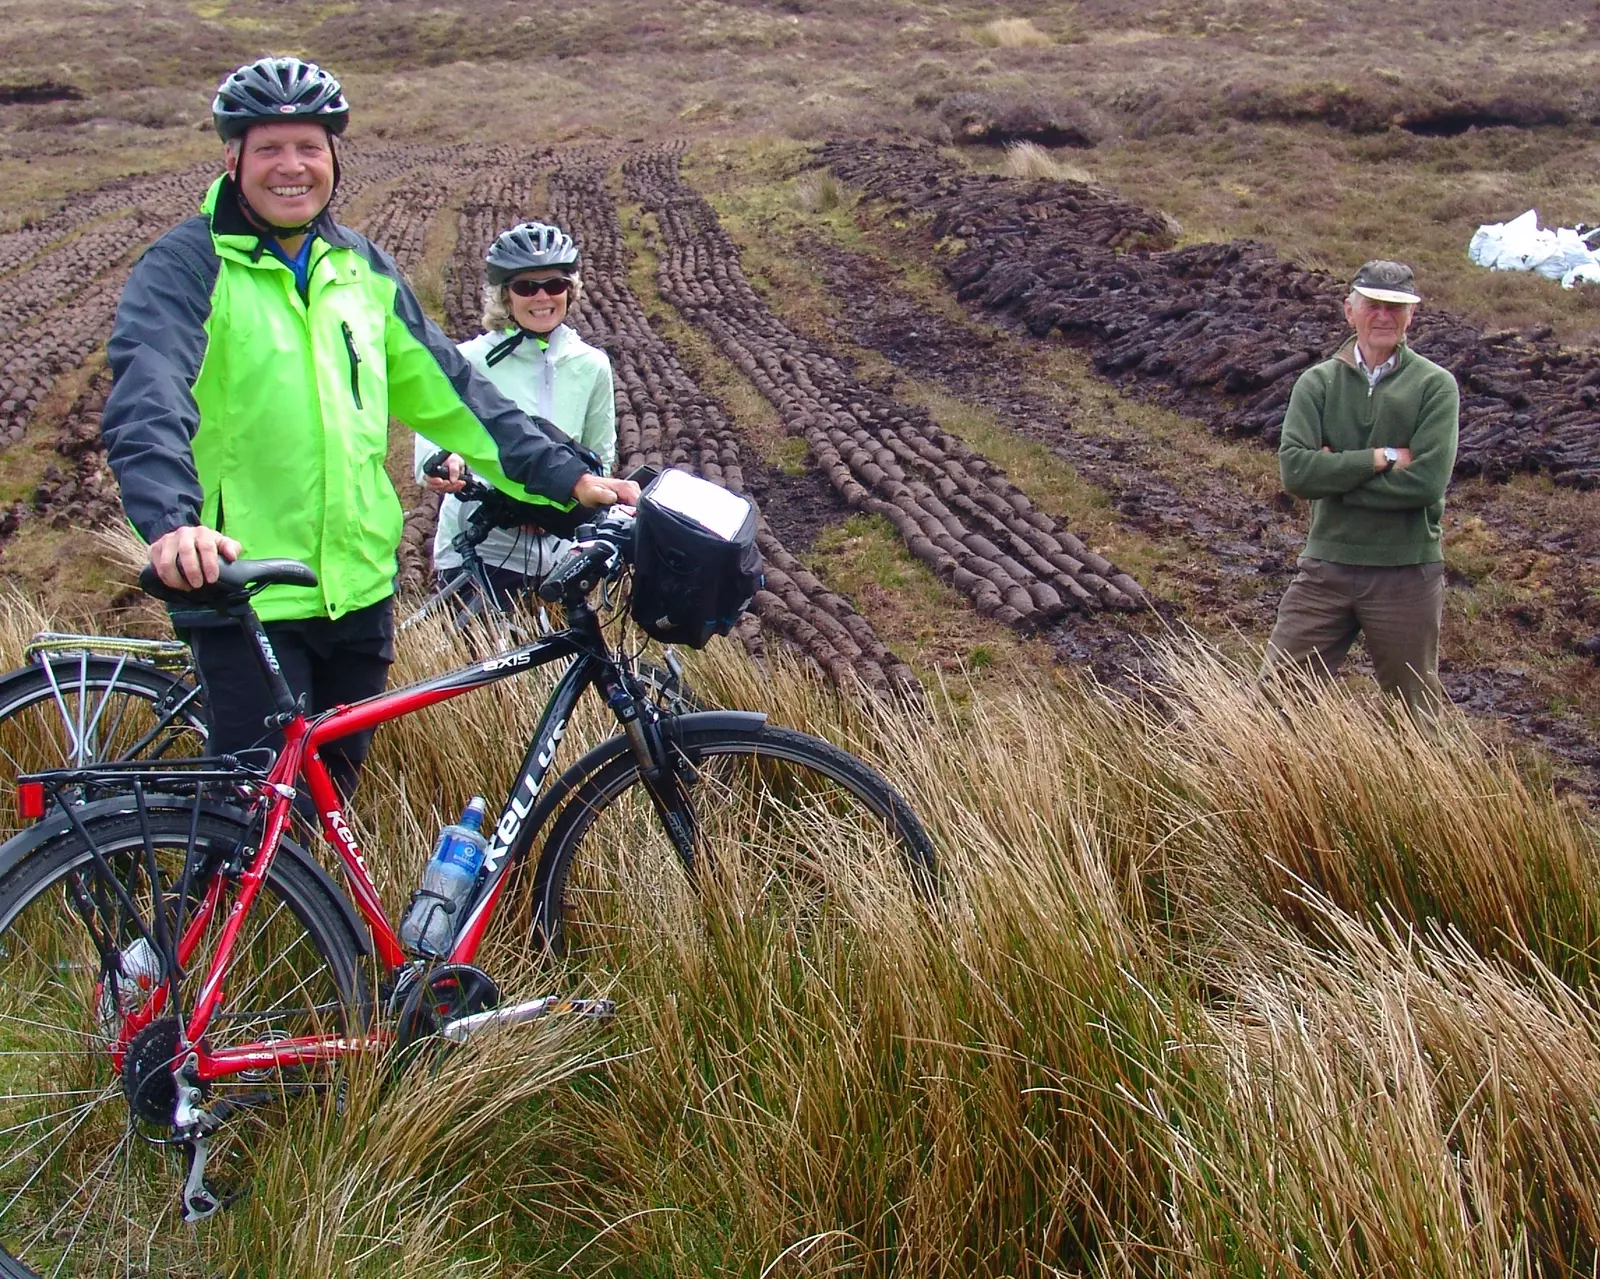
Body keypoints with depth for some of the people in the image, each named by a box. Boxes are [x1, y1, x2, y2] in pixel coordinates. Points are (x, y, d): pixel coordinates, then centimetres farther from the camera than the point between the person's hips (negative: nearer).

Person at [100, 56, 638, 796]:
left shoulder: (362, 269, 12)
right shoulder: (187, 268, -8)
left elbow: (446, 391, 15)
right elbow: (146, 401, -23)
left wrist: (565, 476, 9)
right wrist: (173, 522, -42)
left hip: (360, 588, 6)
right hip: (244, 594, -6)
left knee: (330, 793, 17)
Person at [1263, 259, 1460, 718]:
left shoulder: (1435, 385, -4)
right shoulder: (1317, 382, 2)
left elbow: (1427, 481, -18)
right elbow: (1294, 469, -14)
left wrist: (1336, 474, -12)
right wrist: (1382, 458, -16)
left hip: (1408, 572, -2)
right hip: (1327, 565, 2)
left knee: (1418, 708, 14)